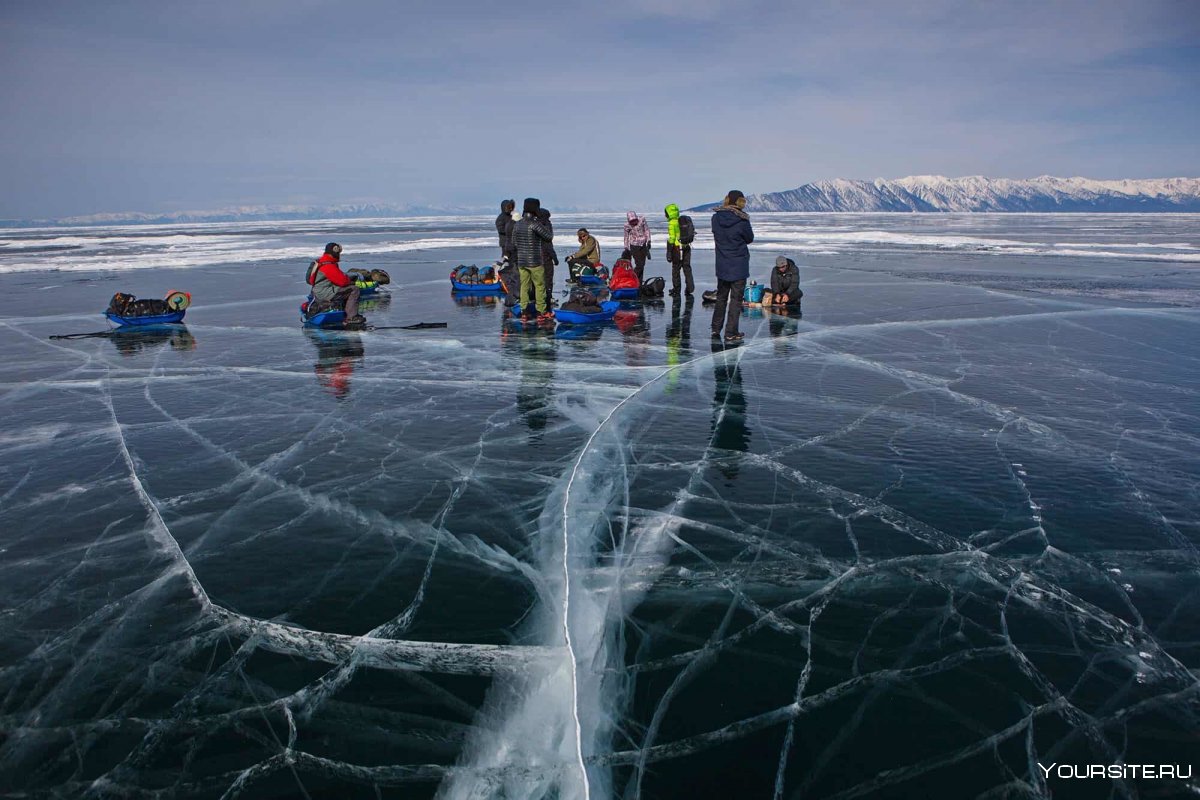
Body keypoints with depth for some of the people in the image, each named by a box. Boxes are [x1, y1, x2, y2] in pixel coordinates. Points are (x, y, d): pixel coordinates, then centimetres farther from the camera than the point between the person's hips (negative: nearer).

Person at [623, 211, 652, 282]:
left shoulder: (642, 220, -7)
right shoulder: (627, 225, -8)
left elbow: (647, 230, 3)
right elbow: (626, 237, 4)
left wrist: (648, 241, -3)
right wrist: (626, 248, 7)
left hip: (643, 245, 3)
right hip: (634, 246, -3)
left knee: (642, 263, 8)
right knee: (639, 264, -12)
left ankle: (640, 279, 18)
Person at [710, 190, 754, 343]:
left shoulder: (716, 217, -5)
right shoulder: (742, 220, -17)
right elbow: (750, 239, -2)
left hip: (722, 265, 4)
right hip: (739, 266, -4)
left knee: (721, 296, 20)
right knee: (736, 299, 4)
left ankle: (715, 329, 24)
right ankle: (730, 334, 4)